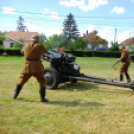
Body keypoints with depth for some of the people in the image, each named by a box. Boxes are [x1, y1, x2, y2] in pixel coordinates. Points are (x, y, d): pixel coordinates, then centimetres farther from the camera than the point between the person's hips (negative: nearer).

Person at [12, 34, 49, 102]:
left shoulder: (26, 45, 6)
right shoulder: (40, 46, -6)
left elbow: (22, 52, 25)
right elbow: (46, 51, 11)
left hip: (27, 66, 4)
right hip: (37, 67, -4)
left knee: (21, 80, 21)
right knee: (42, 82, 9)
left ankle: (15, 94, 37)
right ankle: (42, 98, 1)